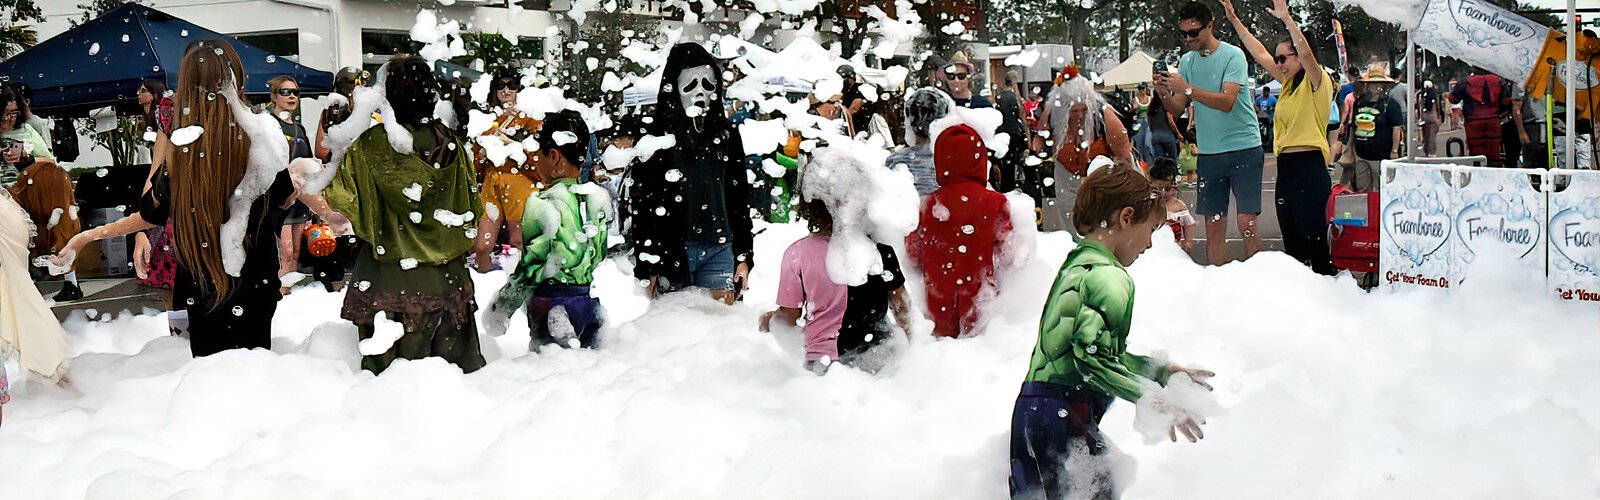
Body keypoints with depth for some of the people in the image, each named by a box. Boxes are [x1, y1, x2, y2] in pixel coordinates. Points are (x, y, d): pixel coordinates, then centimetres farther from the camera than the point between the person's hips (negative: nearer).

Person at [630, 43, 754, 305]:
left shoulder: (727, 134, 12)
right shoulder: (656, 136, -2)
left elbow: (740, 197, 16)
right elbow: (641, 202, -3)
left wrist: (744, 256, 12)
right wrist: (648, 268, -6)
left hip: (719, 251, 3)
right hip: (671, 252, -3)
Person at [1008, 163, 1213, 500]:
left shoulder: (1077, 263, 18)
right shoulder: (1109, 277, -12)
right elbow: (1093, 358, -21)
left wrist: (1163, 371, 24)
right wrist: (1151, 397, -14)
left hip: (1033, 409, 10)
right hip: (1062, 417, -10)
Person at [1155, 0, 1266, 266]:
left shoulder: (1233, 56, -9)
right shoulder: (1186, 61, 8)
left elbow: (1227, 102, -21)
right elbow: (1177, 108, 5)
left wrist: (1187, 89, -27)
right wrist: (1165, 93, -16)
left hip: (1243, 147, -5)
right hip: (1209, 152, 5)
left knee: (1247, 222, -10)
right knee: (1214, 225, 5)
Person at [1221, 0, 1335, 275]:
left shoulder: (1316, 82, -5)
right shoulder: (1289, 83, 17)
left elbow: (1305, 51, -24)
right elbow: (1260, 54, 20)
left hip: (1309, 165, -9)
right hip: (1286, 166, 9)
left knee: (1313, 235, -9)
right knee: (1291, 236, 13)